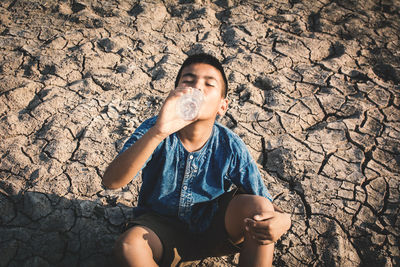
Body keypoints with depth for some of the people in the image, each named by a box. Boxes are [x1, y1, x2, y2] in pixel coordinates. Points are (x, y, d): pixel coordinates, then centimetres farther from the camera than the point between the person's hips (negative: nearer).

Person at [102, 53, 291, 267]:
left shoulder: (230, 147, -16)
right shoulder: (155, 130, -19)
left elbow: (265, 204, -12)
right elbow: (111, 181, -34)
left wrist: (282, 219, -37)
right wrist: (158, 132, -48)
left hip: (214, 230, 1)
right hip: (163, 228, 0)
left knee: (256, 205, -25)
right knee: (128, 246, -31)